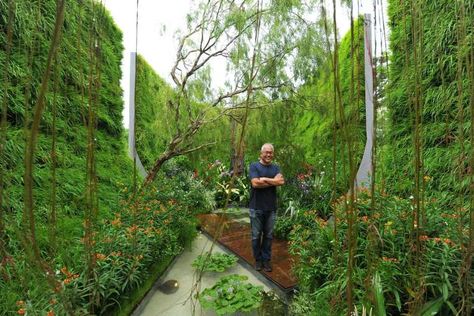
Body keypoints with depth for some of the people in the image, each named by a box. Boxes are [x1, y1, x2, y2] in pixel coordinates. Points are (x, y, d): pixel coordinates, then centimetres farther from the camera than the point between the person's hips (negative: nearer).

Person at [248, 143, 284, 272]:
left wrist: (264, 179, -15)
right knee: (256, 235, 10)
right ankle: (258, 259, 28)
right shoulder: (254, 166, -5)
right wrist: (274, 181, -10)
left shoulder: (275, 168, 7)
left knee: (268, 235, 13)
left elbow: (281, 181, -11)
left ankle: (267, 259, 29)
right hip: (256, 208, -3)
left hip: (271, 208, 3)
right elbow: (255, 183, -18)